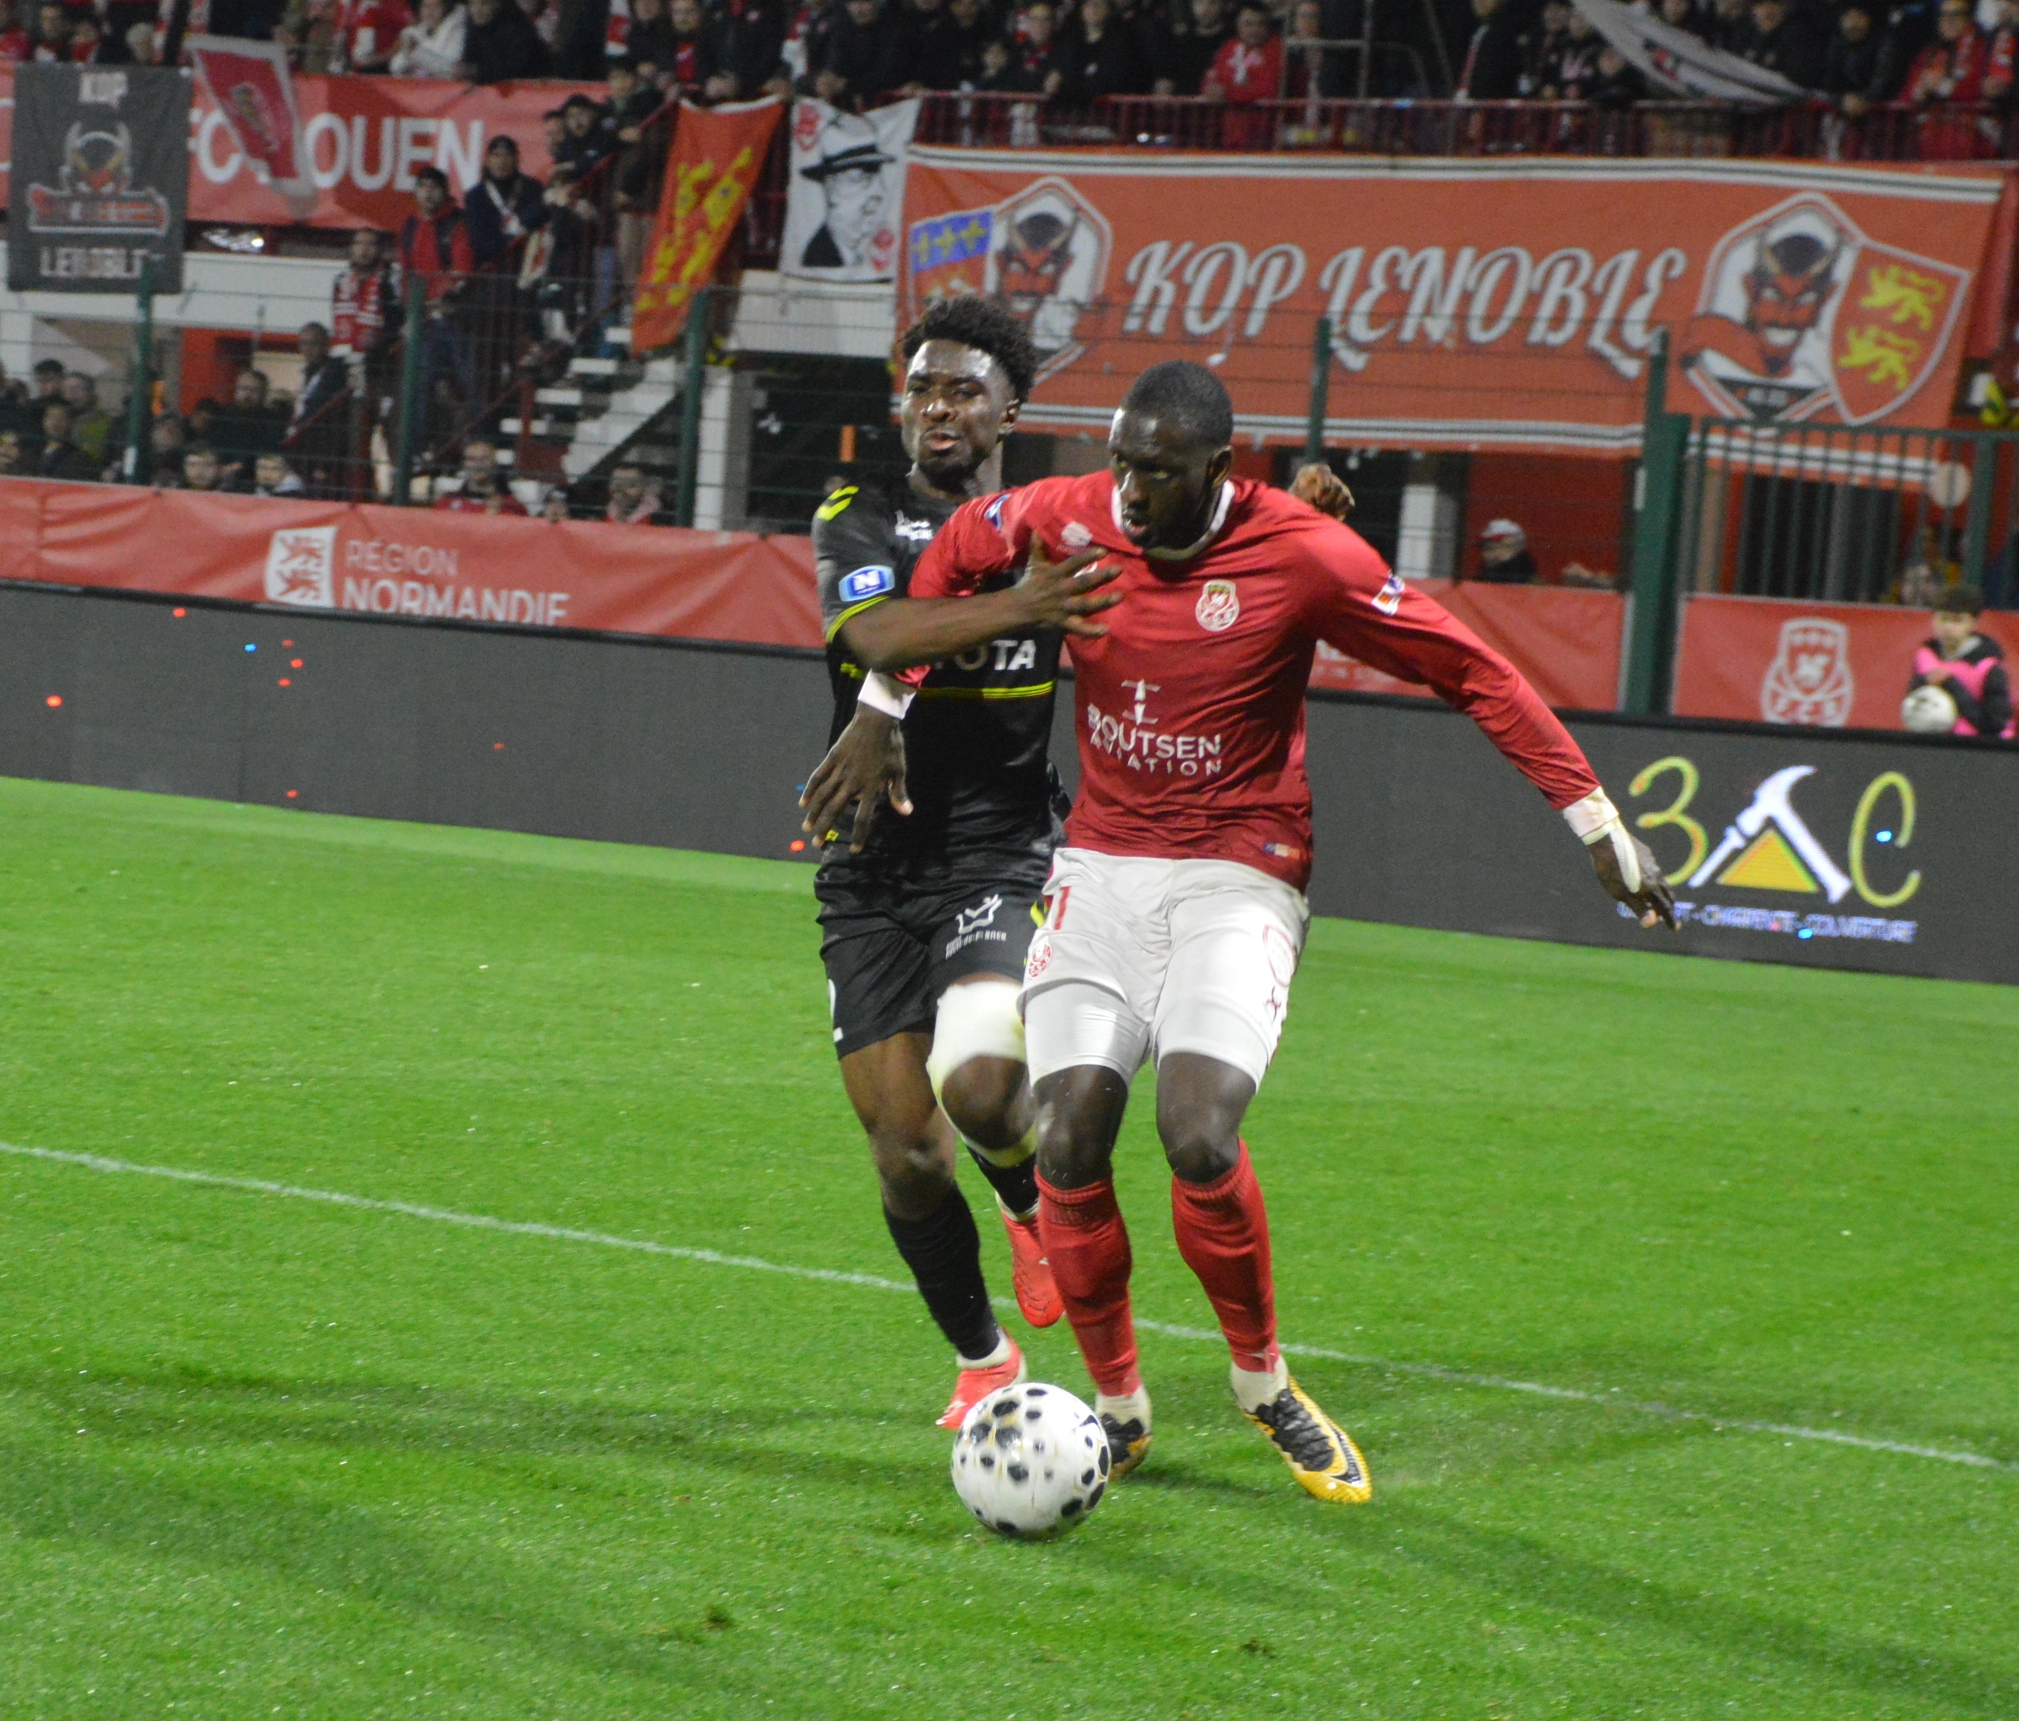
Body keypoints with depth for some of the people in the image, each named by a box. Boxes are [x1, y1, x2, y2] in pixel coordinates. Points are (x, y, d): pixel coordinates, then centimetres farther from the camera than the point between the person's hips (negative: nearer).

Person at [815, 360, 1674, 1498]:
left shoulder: (1304, 557, -13)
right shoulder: (1068, 520, -4)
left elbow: (1474, 674, -6)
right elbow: (952, 551, 18)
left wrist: (1600, 826, -6)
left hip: (1237, 881, -3)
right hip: (1099, 871, 3)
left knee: (1199, 1137, -23)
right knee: (1069, 1147, -10)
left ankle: (1264, 1382, 3)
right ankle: (1118, 1405, 12)